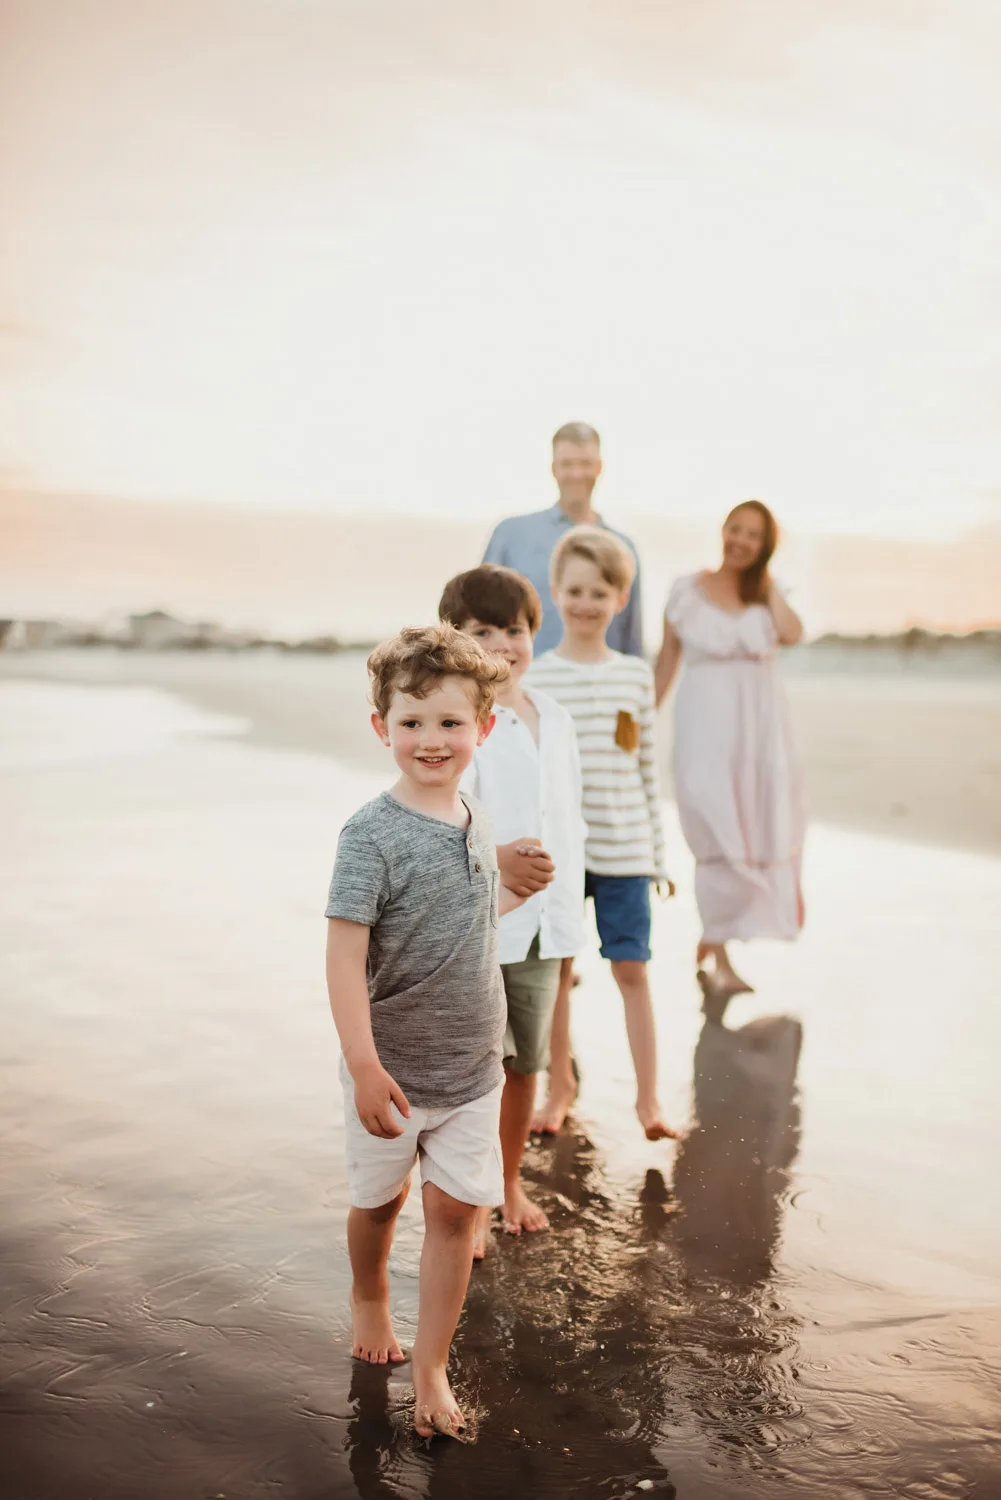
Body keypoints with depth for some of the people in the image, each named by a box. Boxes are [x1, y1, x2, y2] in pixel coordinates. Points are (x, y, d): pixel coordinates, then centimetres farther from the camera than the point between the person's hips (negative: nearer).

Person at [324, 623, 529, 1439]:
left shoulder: (477, 822, 0)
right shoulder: (372, 833, -20)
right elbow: (345, 953, -24)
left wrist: (520, 886, 3)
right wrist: (364, 1066, -27)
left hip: (472, 1067, 4)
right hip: (393, 1067, -4)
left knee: (455, 1212, 7)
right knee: (380, 1200, 19)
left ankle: (432, 1367, 23)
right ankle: (368, 1299, 49)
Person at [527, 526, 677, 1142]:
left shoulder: (636, 675, 3)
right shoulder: (534, 678, -2)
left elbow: (647, 767, 6)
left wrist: (659, 851, 7)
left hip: (623, 848, 1)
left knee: (632, 970, 3)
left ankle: (648, 1099, 14)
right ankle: (561, 1086, 29)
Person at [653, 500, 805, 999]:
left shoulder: (768, 595, 11)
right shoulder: (688, 589, 5)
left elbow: (792, 633, -11)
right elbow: (666, 660, 6)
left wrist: (766, 580, -1)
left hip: (761, 722, 3)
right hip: (706, 720, -3)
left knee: (757, 833, 4)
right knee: (720, 836, -9)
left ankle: (708, 944, 23)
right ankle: (719, 959, -2)